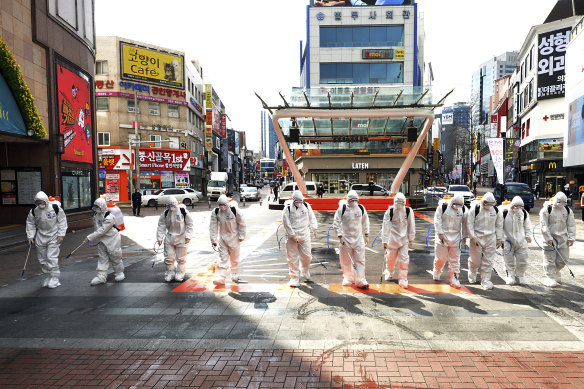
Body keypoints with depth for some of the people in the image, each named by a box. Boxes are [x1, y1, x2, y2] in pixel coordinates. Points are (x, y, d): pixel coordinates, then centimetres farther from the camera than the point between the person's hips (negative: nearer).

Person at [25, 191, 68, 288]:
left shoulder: (56, 208, -13)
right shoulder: (33, 211, -3)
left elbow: (62, 221, -6)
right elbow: (30, 223, 10)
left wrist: (61, 234, -9)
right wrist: (30, 236, 4)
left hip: (54, 237, -4)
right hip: (40, 238, 4)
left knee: (51, 257, -10)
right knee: (42, 258, 11)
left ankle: (54, 278, 1)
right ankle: (47, 277, 27)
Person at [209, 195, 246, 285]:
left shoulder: (235, 210, -16)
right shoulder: (215, 212, -9)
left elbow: (241, 223, -6)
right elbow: (213, 226, -2)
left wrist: (241, 236, -3)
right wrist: (213, 240, -4)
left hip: (234, 237, -1)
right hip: (222, 237, 1)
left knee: (234, 258, 10)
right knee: (223, 258, -1)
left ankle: (234, 275, 25)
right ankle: (221, 277, 0)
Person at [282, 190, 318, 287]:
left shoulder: (306, 206, 3)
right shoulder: (288, 208, -7)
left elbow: (312, 218, 14)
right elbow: (286, 223, -8)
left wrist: (314, 229, 5)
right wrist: (292, 235, -11)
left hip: (305, 235, 2)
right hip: (292, 236, -2)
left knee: (307, 255, 5)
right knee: (292, 257, 0)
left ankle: (305, 272, 33)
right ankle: (294, 278, 11)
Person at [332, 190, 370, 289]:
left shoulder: (361, 208, 2)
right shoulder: (342, 209, -7)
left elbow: (365, 222, 15)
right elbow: (336, 223, -3)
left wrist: (366, 235, 14)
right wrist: (340, 236, -10)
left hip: (358, 238, 2)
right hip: (346, 238, -1)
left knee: (360, 260, -3)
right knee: (346, 260, 9)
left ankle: (360, 280, 2)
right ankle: (348, 278, 28)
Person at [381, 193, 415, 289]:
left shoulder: (408, 211, -4)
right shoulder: (389, 211, -10)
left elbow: (411, 226, 5)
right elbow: (385, 227, -8)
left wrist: (411, 240, 6)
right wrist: (384, 241, -11)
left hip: (404, 239, 1)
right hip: (392, 239, -1)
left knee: (404, 259, -3)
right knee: (391, 258, 10)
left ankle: (403, 279, 8)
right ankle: (388, 272, 39)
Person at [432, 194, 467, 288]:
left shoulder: (463, 209, -1)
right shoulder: (443, 206, -11)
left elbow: (465, 223, 10)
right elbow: (437, 220, -8)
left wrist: (464, 236, 12)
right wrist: (440, 233, -12)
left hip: (455, 237, 3)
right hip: (443, 236, -2)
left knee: (455, 259, 4)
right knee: (441, 258, 5)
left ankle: (454, 279, 13)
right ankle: (436, 272, 32)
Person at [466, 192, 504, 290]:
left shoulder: (496, 210, 3)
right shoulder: (475, 209, -10)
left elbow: (499, 225, 12)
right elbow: (469, 224, -8)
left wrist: (499, 239, 9)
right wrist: (473, 237, -13)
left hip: (491, 238, 3)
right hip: (477, 238, -3)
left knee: (488, 261, 3)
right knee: (475, 260, 5)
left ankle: (485, 280, 15)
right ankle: (472, 276, 34)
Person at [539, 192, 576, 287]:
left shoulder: (568, 210, 5)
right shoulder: (547, 209, -11)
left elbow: (571, 225, 9)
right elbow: (544, 226, -12)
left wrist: (571, 238, 0)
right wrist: (548, 238, -17)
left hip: (563, 238, 5)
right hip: (550, 238, -5)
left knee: (564, 258, 8)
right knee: (550, 259, -1)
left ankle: (555, 272, 33)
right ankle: (550, 277, 8)